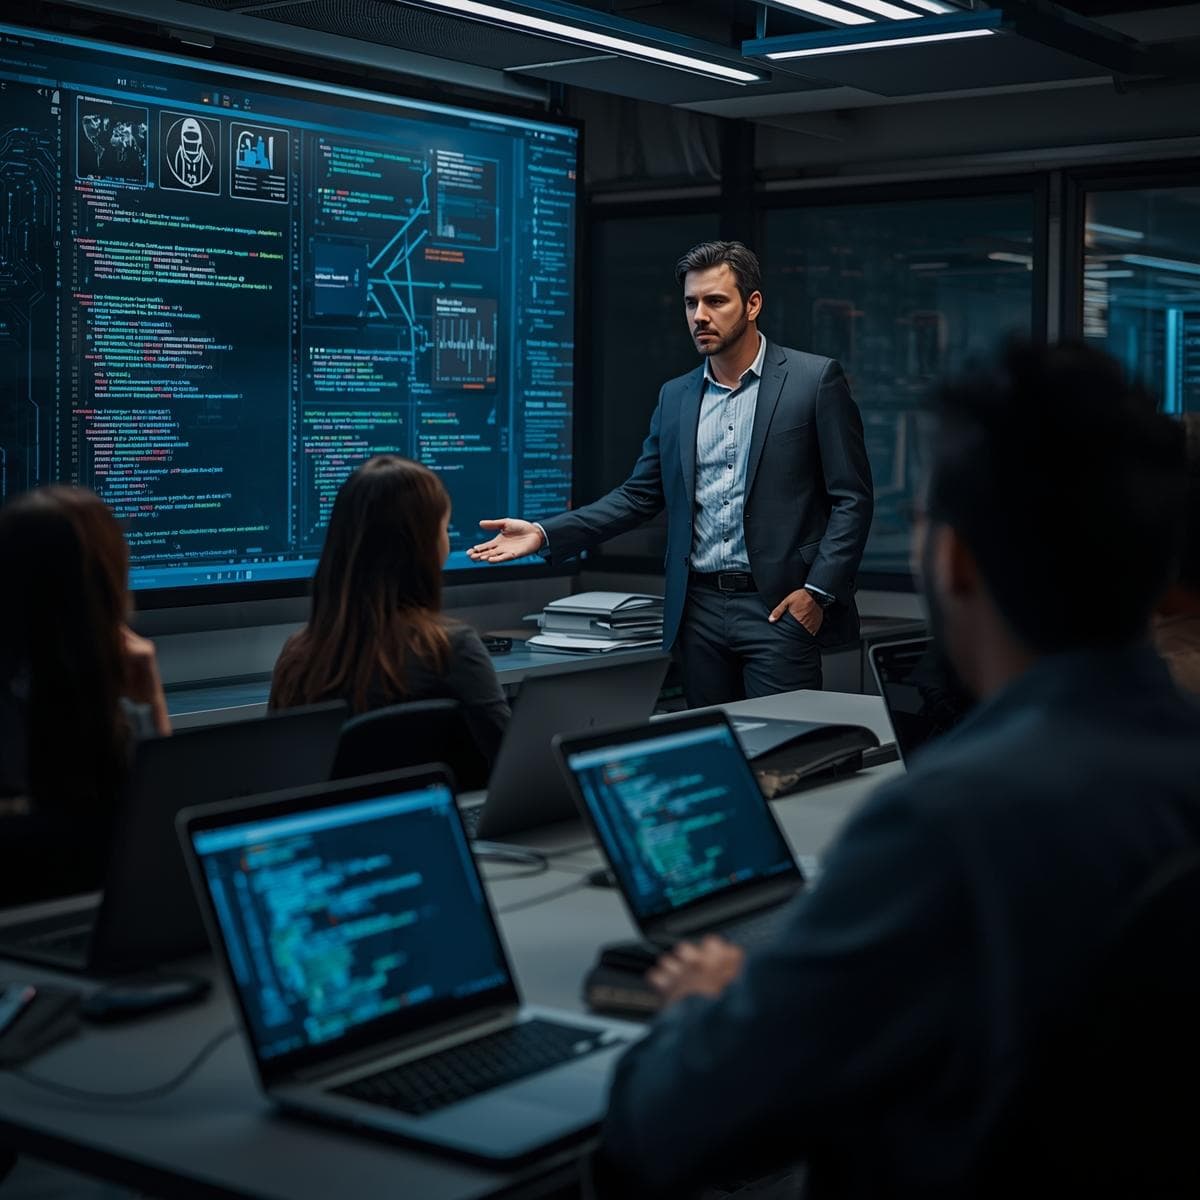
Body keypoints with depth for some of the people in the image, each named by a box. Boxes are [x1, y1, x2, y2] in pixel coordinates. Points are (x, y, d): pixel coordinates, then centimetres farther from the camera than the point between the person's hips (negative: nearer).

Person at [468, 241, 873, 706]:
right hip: (699, 608, 5)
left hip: (779, 607, -5)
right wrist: (545, 534, 1)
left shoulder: (814, 380, -3)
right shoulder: (675, 397, 12)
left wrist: (818, 590, -14)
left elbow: (852, 498, -4)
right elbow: (640, 495, 12)